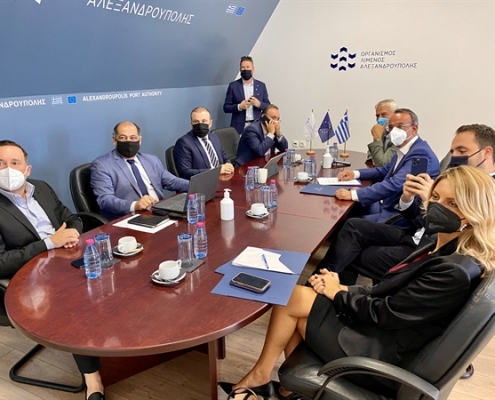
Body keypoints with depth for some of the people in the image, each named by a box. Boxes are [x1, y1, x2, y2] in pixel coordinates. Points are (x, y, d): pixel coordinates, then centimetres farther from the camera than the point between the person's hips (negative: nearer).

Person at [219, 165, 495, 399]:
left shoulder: (456, 270, -26)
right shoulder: (444, 248, 3)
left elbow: (385, 312, -22)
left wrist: (339, 292, -7)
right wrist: (342, 289, -6)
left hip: (382, 355, -9)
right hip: (380, 334, 9)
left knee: (292, 298, -7)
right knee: (296, 299, 3)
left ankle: (261, 377, 16)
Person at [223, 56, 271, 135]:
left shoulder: (261, 85, 9)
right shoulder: (233, 86, 3)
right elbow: (226, 107, 3)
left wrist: (259, 104, -10)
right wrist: (239, 107, -15)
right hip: (239, 127, -1)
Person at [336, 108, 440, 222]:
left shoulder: (421, 153, -22)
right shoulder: (403, 148, 10)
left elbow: (394, 184, -32)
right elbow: (386, 171, 25)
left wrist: (353, 194, -33)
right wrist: (355, 173, 10)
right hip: (386, 204, 9)